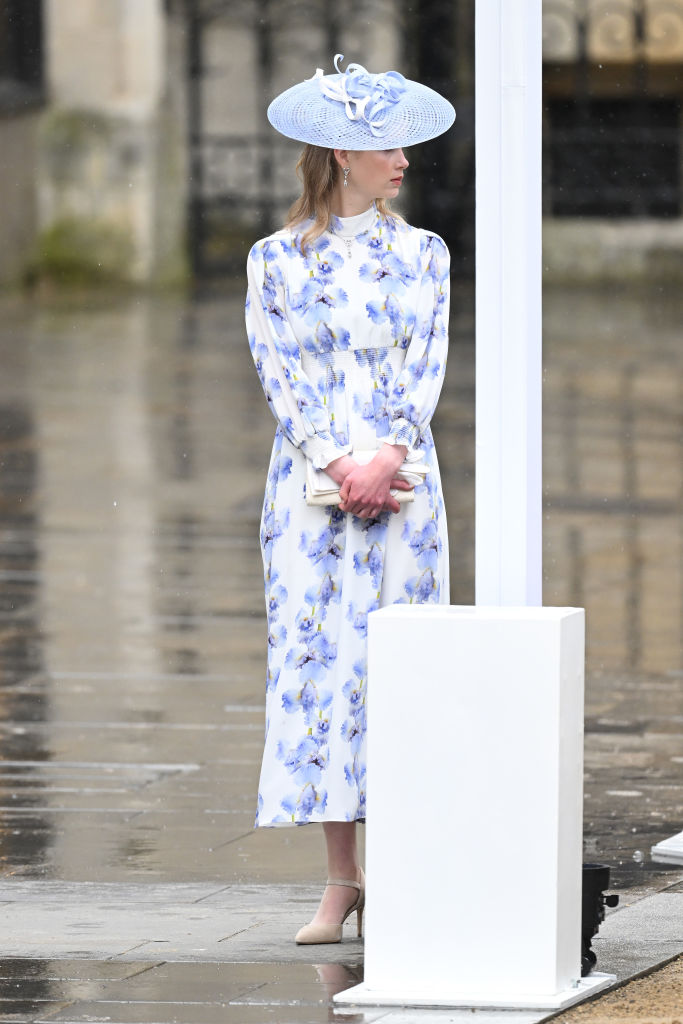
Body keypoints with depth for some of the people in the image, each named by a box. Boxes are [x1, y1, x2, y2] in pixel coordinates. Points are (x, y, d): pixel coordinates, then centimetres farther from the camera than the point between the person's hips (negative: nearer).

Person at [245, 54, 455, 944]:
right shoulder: (277, 261, 4)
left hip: (402, 480, 1)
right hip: (310, 480, -1)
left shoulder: (421, 254, 8)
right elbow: (284, 379, -2)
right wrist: (342, 468, -13)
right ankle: (341, 877, 3)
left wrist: (386, 459, -13)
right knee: (318, 657, -3)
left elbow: (425, 372, 1)